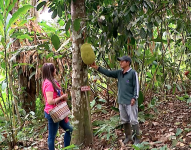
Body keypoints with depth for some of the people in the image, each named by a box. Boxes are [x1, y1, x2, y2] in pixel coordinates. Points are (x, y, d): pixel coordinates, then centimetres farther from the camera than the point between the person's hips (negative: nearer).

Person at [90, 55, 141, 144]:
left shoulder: (133, 73, -8)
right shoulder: (119, 73, 9)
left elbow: (136, 86, -10)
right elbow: (108, 73, 5)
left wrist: (134, 98, -18)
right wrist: (96, 67, -4)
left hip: (130, 102, -7)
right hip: (121, 101, 7)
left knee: (133, 121, -2)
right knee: (124, 121, 14)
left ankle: (137, 138, 8)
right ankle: (128, 136, 27)